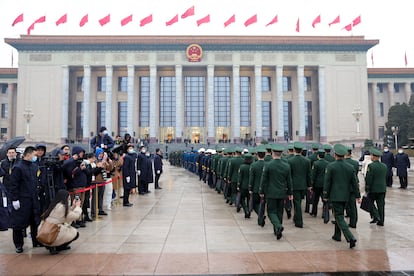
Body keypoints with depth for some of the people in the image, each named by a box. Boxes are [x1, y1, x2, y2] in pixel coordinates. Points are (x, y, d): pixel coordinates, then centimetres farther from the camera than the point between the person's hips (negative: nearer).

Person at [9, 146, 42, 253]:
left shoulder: (34, 166, 10)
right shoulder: (18, 168, -12)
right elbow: (13, 185, -13)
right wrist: (14, 199, -16)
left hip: (34, 200, 7)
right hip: (22, 200, -7)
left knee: (35, 221, 13)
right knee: (19, 223, 3)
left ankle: (36, 241, 24)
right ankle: (19, 245, 17)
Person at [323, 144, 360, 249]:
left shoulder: (331, 166, -12)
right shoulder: (350, 167, 1)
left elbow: (327, 182, -11)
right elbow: (354, 183, 6)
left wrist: (325, 195, -2)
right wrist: (358, 196, 14)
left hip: (335, 196, -6)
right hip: (345, 196, 6)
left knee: (339, 217, -4)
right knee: (339, 215, 20)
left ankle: (351, 238, -17)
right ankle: (337, 235, 32)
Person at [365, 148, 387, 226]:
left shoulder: (371, 166, -14)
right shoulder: (384, 166, 4)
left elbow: (368, 179, -14)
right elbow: (385, 178, 11)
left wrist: (367, 189, -9)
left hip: (373, 188, -5)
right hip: (382, 188, 5)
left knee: (370, 202, 13)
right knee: (381, 205, 10)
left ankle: (376, 216, 1)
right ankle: (381, 221, 14)